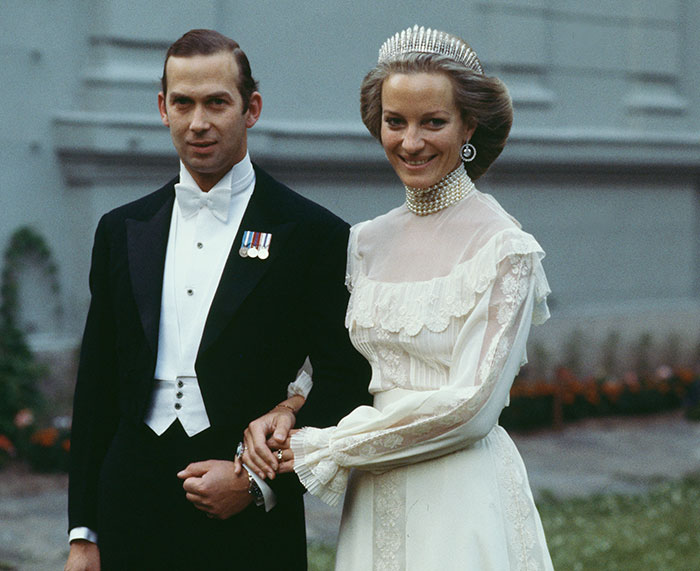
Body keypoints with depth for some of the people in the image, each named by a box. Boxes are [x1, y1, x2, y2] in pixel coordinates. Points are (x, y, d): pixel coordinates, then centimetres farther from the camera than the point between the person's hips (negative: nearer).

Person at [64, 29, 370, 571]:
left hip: (253, 526, -3)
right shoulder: (122, 231, 10)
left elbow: (346, 385, -3)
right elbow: (97, 388, 11)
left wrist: (261, 483, -13)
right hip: (133, 519, 3)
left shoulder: (314, 235, -2)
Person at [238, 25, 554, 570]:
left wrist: (322, 448, -10)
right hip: (373, 507, 5)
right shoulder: (368, 241, 8)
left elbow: (471, 405, -15)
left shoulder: (504, 248, -10)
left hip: (459, 504, -5)